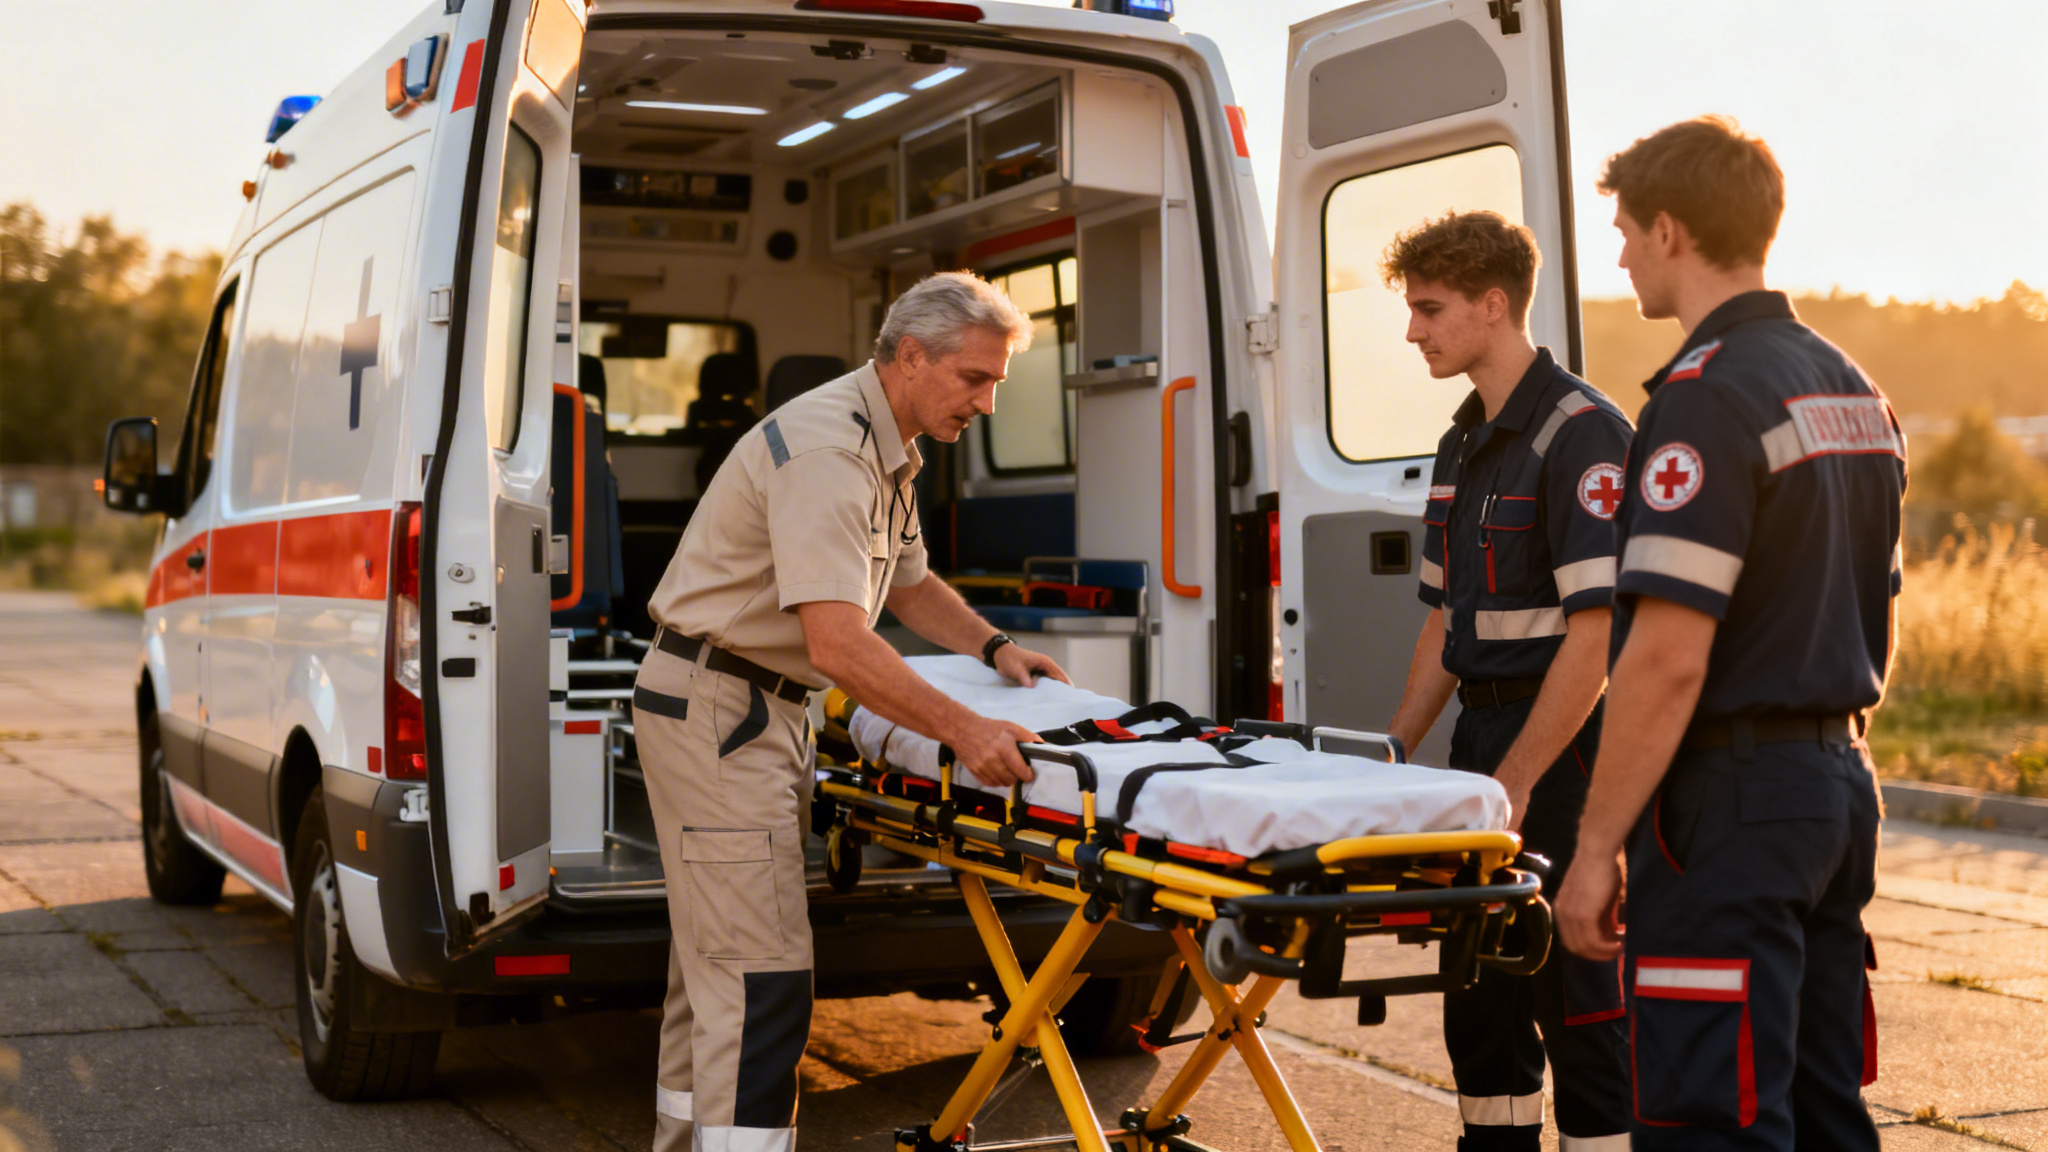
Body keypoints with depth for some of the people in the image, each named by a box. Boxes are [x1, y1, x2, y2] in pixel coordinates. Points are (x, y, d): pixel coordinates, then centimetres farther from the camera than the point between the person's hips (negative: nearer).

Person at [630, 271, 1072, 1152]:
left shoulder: (889, 450, 10)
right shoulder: (826, 451, -23)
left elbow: (908, 585, 26)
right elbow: (837, 644, -31)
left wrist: (994, 647, 11)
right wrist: (963, 731, -33)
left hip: (763, 707, 10)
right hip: (714, 706, -10)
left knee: (715, 949, 17)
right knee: (759, 968, -14)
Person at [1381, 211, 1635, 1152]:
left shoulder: (1581, 433, -14)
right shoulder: (1463, 445, 14)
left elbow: (1596, 631, -20)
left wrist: (1515, 781, -21)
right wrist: (1394, 751, 13)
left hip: (1563, 752, -9)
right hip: (1486, 738, 9)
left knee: (1578, 1001, -3)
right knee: (1481, 1001, 13)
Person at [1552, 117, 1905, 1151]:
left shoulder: (1709, 395, -16)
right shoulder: (1852, 392, 13)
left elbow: (1668, 656, -21)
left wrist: (1596, 849, -17)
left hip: (1732, 796, -10)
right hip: (1837, 785, 10)